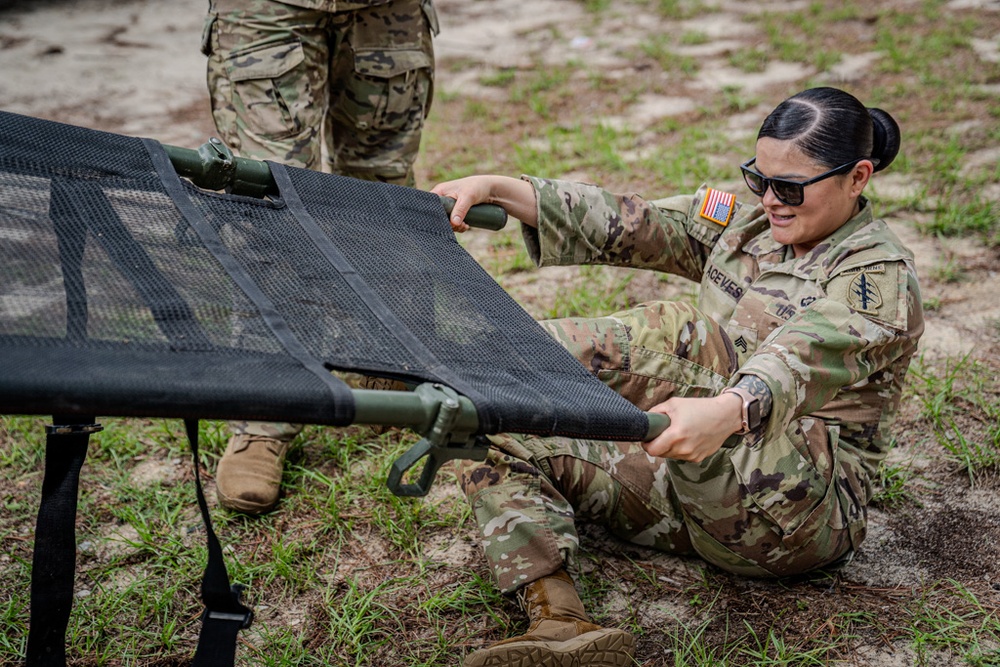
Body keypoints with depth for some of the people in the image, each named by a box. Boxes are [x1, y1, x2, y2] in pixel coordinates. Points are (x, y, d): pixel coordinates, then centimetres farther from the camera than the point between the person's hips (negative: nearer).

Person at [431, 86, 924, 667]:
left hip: (801, 511, -8)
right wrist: (498, 189, -6)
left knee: (675, 332, -31)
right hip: (690, 483, 8)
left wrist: (727, 412, -52)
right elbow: (628, 226, 3)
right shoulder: (746, 223, 12)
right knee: (504, 449, -5)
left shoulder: (880, 274, -10)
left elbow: (805, 358, -31)